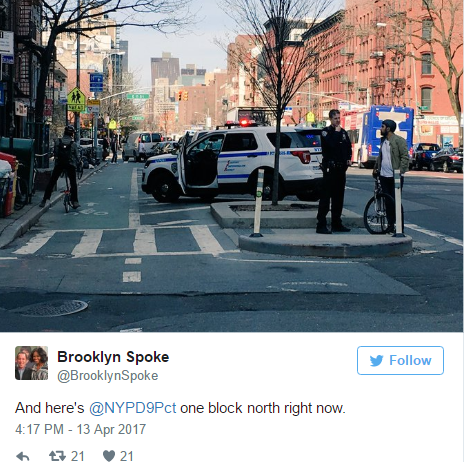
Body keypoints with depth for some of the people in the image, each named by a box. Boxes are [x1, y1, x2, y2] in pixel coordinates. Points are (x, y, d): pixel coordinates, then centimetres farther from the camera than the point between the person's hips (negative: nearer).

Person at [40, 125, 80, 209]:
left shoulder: (57, 141, 3)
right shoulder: (73, 144, 0)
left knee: (51, 182, 8)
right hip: (70, 165, -1)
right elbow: (77, 156, 2)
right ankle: (74, 201, 6)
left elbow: (54, 153, 3)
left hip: (59, 164, 1)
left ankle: (44, 200, 6)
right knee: (73, 183, 10)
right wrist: (76, 164, 17)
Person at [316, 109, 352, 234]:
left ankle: (337, 224, 18)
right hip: (330, 168, -7)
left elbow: (349, 146, 25)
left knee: (338, 197, 11)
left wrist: (348, 158, 10)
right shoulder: (326, 131, -4)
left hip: (341, 167, 7)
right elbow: (331, 144, -21)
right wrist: (337, 132, -11)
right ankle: (321, 225, -9)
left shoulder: (343, 132, 16)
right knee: (325, 196, -9)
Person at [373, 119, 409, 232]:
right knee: (387, 202, 9)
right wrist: (375, 168, 18)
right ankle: (390, 225, 16)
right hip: (384, 176, 7)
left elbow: (405, 157, -12)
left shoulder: (399, 141, -8)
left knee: (395, 201, -5)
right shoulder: (383, 140, 15)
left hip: (395, 177, -7)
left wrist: (400, 171, -19)